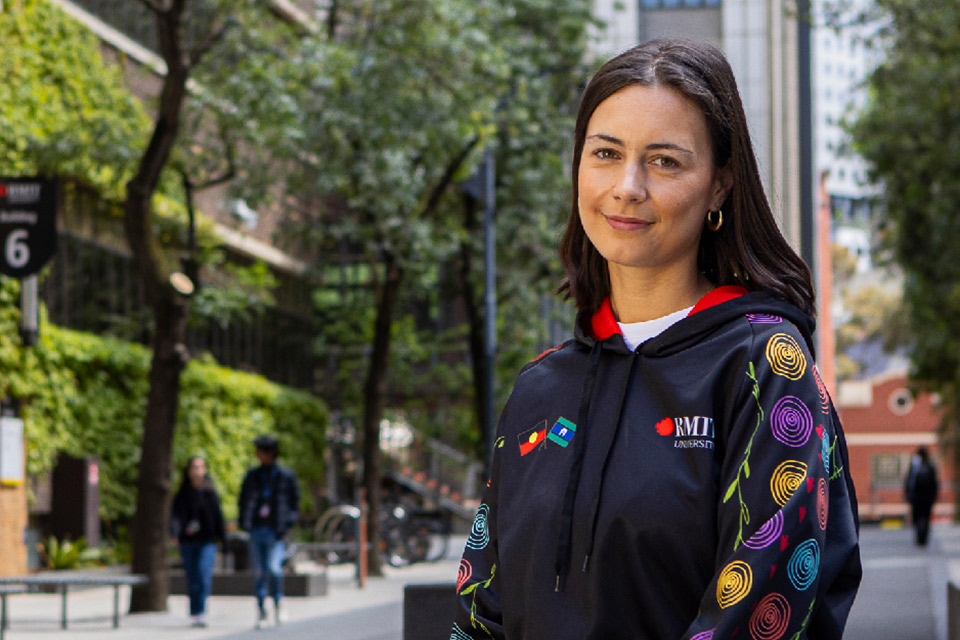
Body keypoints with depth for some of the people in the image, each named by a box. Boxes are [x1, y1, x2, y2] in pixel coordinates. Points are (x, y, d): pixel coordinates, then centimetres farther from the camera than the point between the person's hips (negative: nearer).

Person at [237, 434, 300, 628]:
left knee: (274, 568, -17)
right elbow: (243, 499, 16)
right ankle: (261, 610, 11)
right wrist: (243, 523, 3)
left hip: (275, 530, -3)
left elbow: (294, 501, 7)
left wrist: (288, 523, -5)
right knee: (259, 571, 3)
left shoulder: (286, 476, 3)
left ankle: (277, 603, 4)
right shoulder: (253, 475, 11)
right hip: (257, 529, 3)